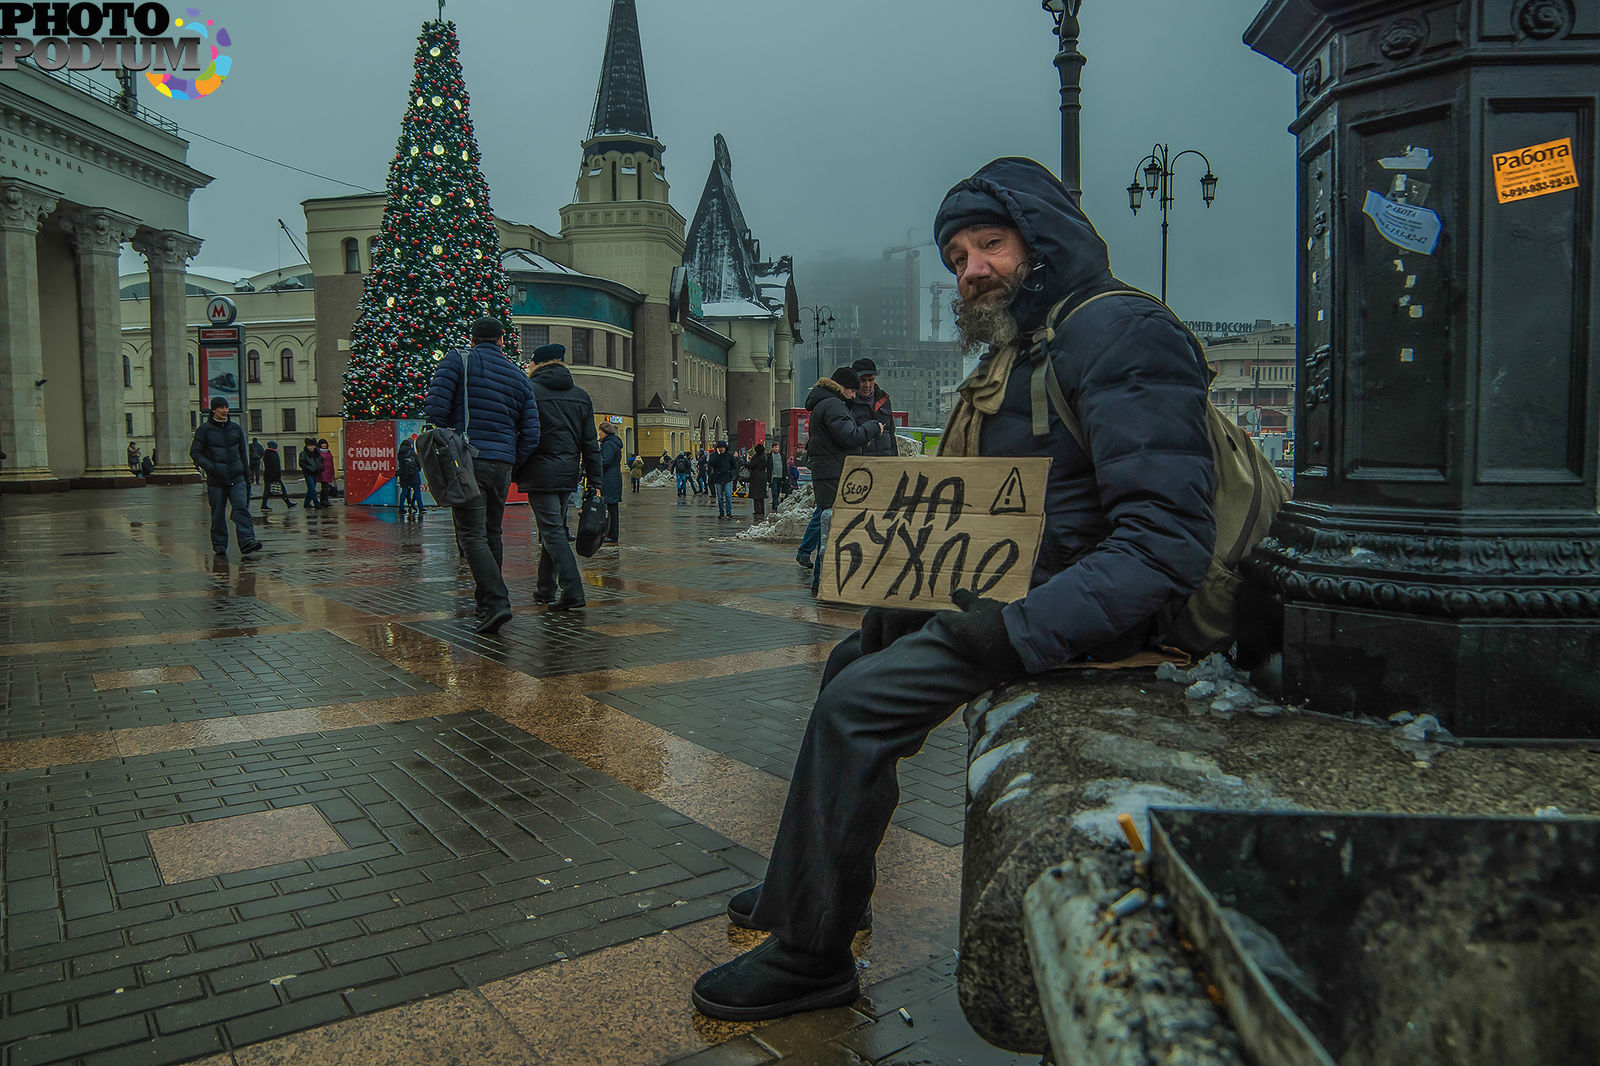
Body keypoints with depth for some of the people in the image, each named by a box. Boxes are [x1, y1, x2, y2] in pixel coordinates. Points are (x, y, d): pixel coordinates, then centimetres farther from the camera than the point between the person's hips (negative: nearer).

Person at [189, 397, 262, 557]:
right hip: (216, 480, -2)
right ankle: (219, 544, 16)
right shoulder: (204, 429, 2)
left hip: (237, 479, 2)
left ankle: (247, 542, -21)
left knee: (241, 509, -12)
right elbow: (195, 452, 0)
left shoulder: (236, 429, 12)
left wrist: (247, 475, 17)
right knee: (218, 514, 4)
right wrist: (210, 467, -17)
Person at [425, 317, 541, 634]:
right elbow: (531, 433, 7)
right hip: (502, 465, 4)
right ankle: (488, 598, 23)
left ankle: (496, 602, -19)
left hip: (467, 461, -4)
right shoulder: (518, 376, 14)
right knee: (492, 534, 16)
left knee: (472, 535, -7)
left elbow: (435, 407, -10)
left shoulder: (457, 361, 2)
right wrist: (511, 463, 15)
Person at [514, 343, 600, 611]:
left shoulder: (530, 392, -5)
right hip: (568, 473, 6)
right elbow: (590, 443, 9)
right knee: (554, 528, 17)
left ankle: (571, 591, -16)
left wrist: (514, 471, 1)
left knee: (552, 531, -7)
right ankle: (546, 588, 25)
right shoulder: (581, 396, 11)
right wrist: (594, 480, 10)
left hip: (540, 474, -6)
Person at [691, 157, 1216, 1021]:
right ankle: (809, 887, 29)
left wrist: (1023, 630, -32)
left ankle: (811, 955, -4)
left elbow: (1170, 537, -28)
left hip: (1061, 609, -11)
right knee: (851, 659, 18)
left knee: (857, 705, -20)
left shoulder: (1121, 332, -18)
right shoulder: (1019, 351, 16)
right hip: (1000, 591, 11)